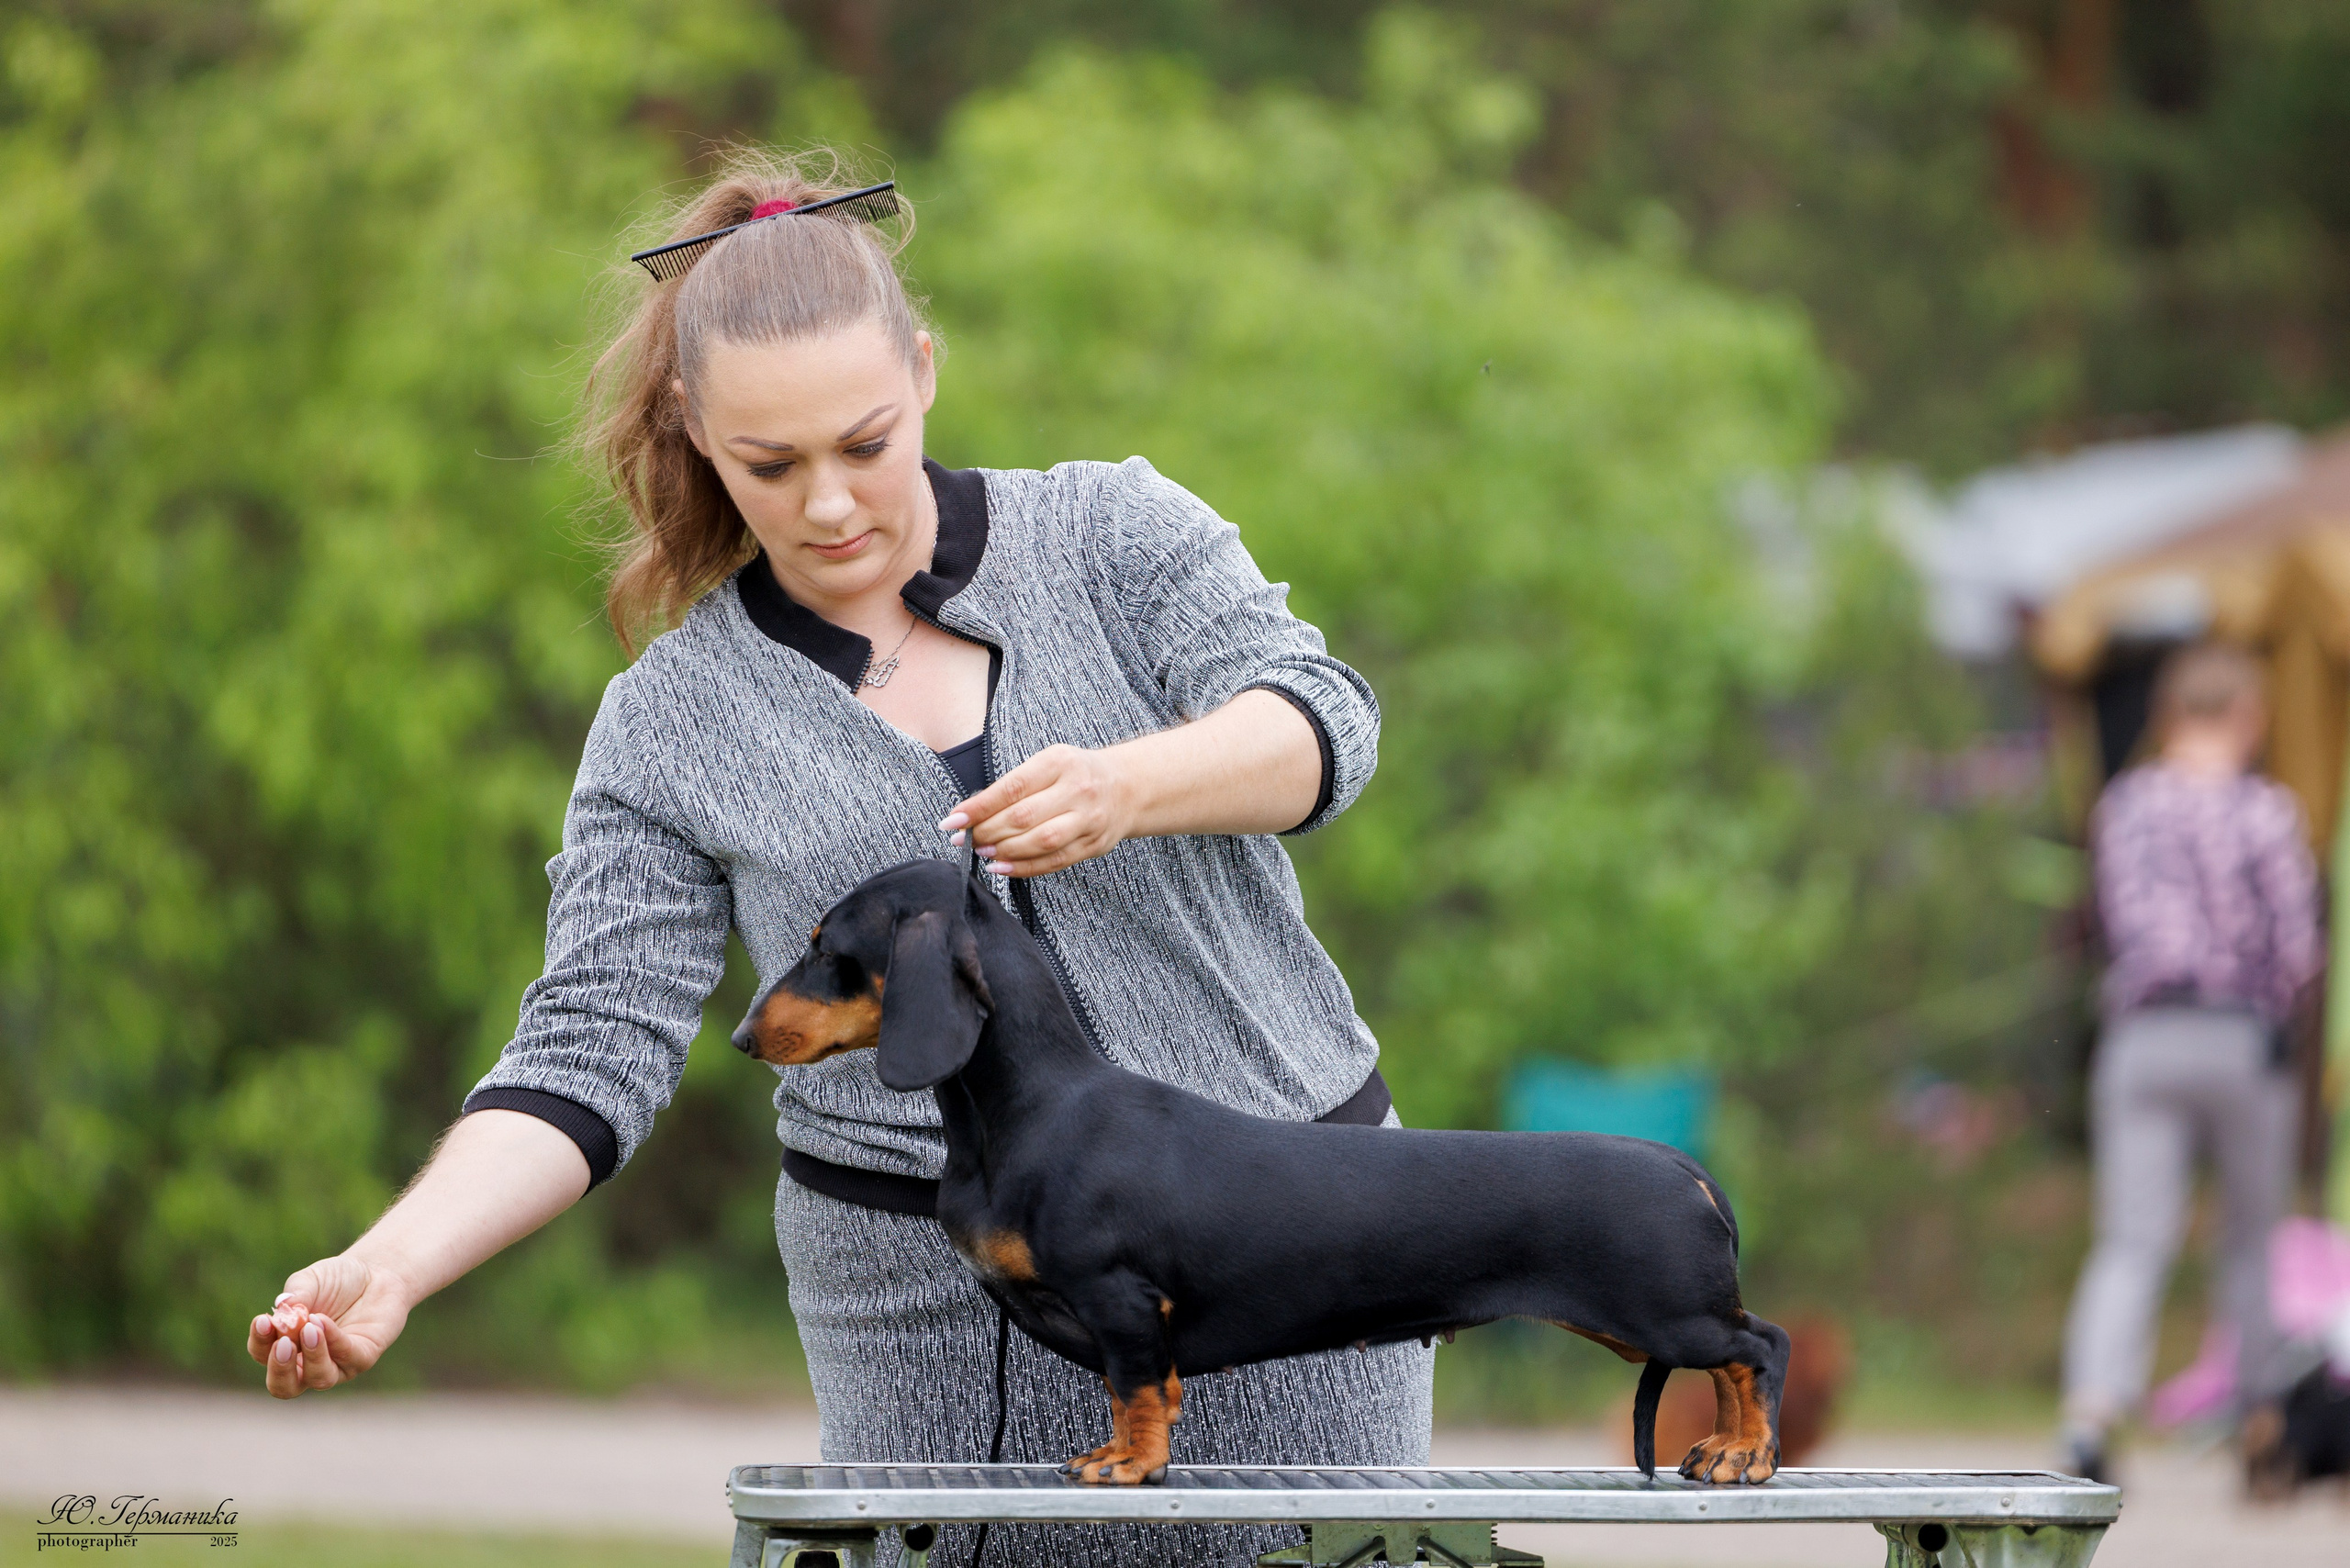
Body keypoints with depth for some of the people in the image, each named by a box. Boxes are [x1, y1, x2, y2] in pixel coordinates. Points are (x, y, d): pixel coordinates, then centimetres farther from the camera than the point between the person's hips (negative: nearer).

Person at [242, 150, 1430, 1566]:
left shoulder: (1117, 531, 1)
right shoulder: (673, 726, 0)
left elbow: (1319, 720, -11)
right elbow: (594, 1052, -5)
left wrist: (1126, 790, -33)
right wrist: (393, 1267, -21)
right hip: (947, 1312, 0)